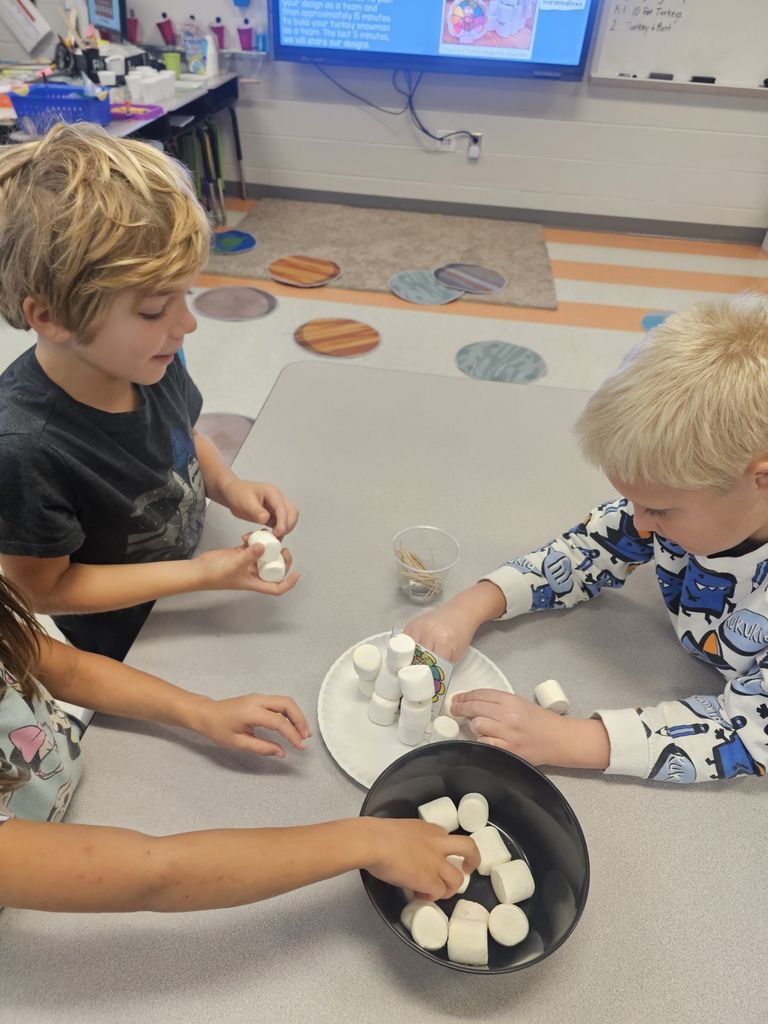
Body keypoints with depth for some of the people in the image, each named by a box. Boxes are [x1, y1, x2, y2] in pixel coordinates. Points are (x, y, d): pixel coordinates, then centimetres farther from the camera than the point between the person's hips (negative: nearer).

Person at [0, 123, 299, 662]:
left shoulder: (151, 357, -20)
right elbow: (44, 589, -23)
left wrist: (229, 485, -18)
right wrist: (201, 573, -29)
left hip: (189, 593, 5)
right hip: (126, 653, -4)